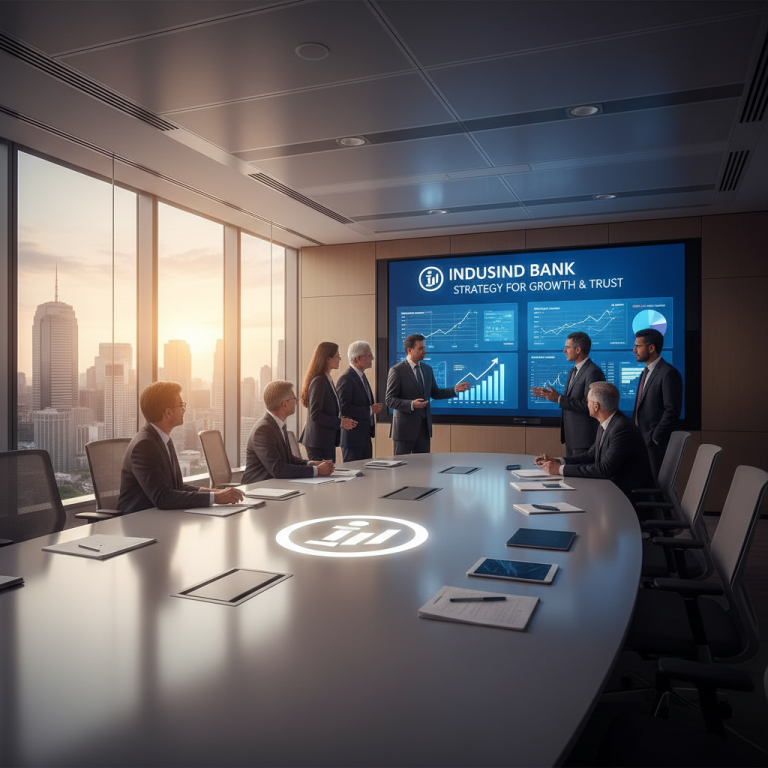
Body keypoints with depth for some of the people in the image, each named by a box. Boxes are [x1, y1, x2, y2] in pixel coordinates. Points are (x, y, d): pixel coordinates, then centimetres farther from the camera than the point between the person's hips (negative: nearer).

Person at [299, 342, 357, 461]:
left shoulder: (327, 379, 14)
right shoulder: (319, 381, -15)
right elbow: (315, 414, -20)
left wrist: (343, 420, 6)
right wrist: (340, 422, -16)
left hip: (328, 441, 10)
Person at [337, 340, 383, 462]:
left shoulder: (361, 376, 15)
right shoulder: (346, 378, -16)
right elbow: (343, 408, -24)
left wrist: (374, 408, 8)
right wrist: (370, 410, -19)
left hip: (365, 437, 10)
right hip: (352, 438, -10)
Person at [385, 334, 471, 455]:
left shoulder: (427, 369, 11)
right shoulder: (396, 370, -9)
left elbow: (435, 393, 18)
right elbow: (390, 400, -12)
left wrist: (455, 389, 5)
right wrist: (411, 404, -26)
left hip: (424, 426, 6)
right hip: (405, 426, -6)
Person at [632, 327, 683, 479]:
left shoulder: (669, 373, -13)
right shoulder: (646, 372, 17)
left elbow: (672, 411, -18)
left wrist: (654, 438, -16)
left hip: (655, 444, -9)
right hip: (640, 441, 9)